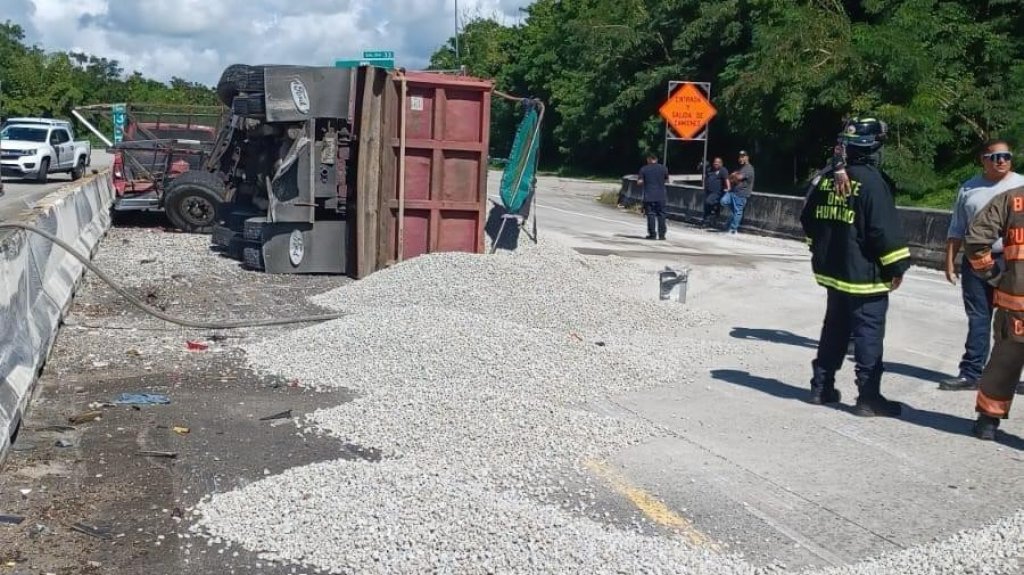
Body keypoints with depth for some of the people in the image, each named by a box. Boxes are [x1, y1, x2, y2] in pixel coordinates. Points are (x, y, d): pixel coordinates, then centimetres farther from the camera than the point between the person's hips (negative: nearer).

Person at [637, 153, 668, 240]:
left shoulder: (644, 169, -2)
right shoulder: (663, 168, 3)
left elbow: (639, 182, -4)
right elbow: (666, 180, 13)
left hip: (649, 196, -2)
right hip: (661, 196, 2)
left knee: (651, 215, 1)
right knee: (661, 215, 7)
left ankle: (652, 234, -2)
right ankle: (661, 234, 6)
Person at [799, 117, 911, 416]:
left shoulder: (826, 178, 6)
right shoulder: (871, 181, -17)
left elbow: (808, 219, 15)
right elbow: (885, 229, -19)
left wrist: (821, 250, 26)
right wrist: (896, 266, -11)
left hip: (832, 270, 7)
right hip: (865, 274, -7)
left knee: (834, 329, 17)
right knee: (868, 334, 0)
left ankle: (821, 386, 22)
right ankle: (868, 397, 4)